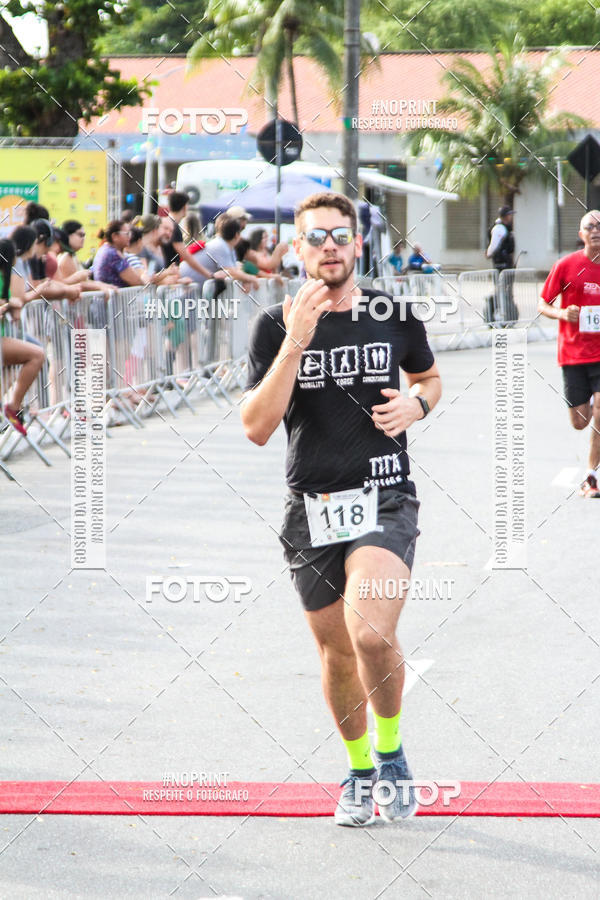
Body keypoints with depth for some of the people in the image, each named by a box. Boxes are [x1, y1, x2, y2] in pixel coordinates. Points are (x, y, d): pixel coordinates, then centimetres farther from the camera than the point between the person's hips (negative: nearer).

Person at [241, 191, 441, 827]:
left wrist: (416, 404, -1)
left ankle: (390, 749, 2)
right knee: (336, 653, 10)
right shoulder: (275, 325, -1)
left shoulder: (395, 314, 3)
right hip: (312, 508, 1)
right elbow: (256, 428, -11)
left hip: (385, 500, -1)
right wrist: (295, 344, -20)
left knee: (371, 632, -24)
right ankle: (359, 772, 34)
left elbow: (429, 377, 23)